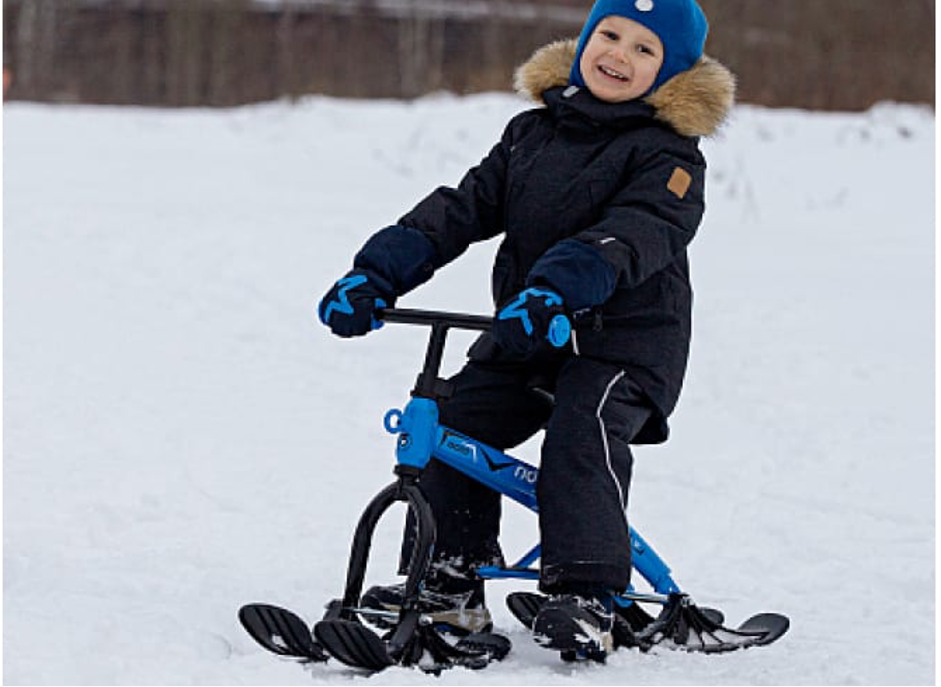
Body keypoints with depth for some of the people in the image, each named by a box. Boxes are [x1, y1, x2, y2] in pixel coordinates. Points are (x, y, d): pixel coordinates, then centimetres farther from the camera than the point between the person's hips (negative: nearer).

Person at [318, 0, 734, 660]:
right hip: (525, 333, 6)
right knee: (454, 422, -5)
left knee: (581, 434, -29)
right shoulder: (531, 134, 11)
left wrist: (553, 291, -44)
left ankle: (584, 599, -24)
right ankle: (450, 584, 7)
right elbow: (464, 208, 7)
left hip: (624, 337, -6)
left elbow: (635, 233, -27)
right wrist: (375, 274, -6)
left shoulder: (669, 152, -9)